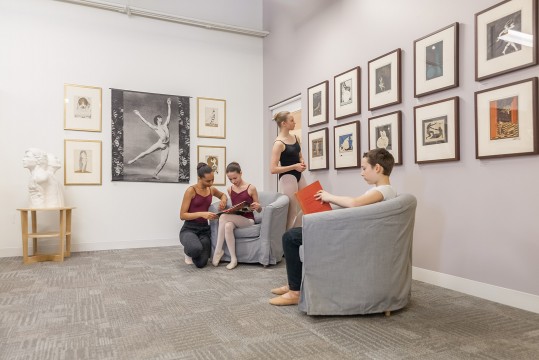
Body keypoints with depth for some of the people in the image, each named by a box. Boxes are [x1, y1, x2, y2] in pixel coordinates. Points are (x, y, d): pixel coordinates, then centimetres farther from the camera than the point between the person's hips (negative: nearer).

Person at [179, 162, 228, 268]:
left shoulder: (212, 190, 6)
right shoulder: (191, 190, -12)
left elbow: (223, 195, 30)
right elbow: (182, 215, -13)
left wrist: (223, 200, 6)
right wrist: (201, 214, -26)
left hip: (204, 229, 4)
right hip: (189, 229, -4)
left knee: (201, 263, -16)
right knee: (196, 249, -38)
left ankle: (193, 252, 21)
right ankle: (188, 251, 2)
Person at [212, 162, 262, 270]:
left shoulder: (251, 188, -2)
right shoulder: (230, 190, 11)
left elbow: (259, 210, 4)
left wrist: (257, 206, -20)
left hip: (248, 220, -4)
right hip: (235, 218, 4)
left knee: (223, 217, -31)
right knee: (228, 226, -36)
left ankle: (218, 250, -22)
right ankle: (233, 259, -28)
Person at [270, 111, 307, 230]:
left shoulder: (295, 138, 8)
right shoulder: (279, 143, -14)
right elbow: (273, 169, -18)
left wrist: (302, 162, 1)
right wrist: (294, 166, -19)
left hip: (299, 176, 8)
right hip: (287, 178, -8)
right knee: (292, 212, -3)